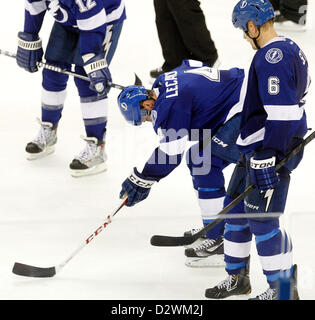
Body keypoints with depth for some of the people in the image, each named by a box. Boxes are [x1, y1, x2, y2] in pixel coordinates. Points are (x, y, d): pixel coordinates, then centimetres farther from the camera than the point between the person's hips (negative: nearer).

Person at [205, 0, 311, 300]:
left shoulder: (272, 58, -21)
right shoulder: (289, 49, 12)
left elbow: (281, 114, -26)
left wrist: (268, 160, -26)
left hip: (273, 151, -11)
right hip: (257, 149, 11)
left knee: (262, 219, -6)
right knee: (236, 208, 17)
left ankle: (283, 288, 5)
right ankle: (237, 277, 29)